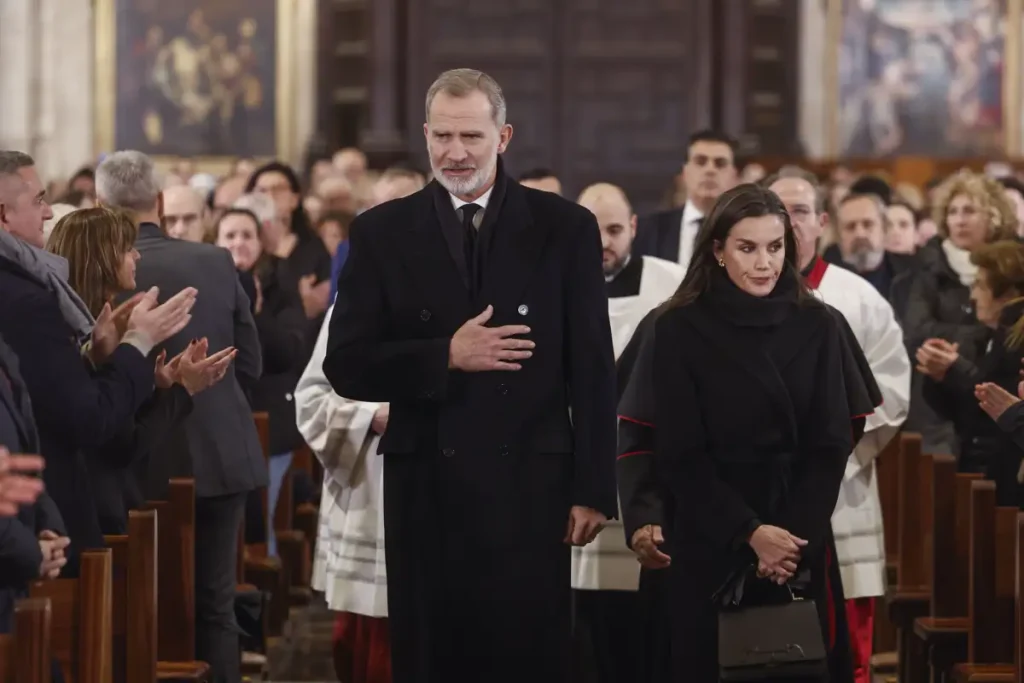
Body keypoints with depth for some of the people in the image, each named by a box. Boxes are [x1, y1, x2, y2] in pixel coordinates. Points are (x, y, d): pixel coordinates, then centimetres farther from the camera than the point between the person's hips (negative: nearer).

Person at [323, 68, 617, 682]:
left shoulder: (565, 228, 3)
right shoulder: (382, 233, 5)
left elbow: (593, 370, 2)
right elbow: (346, 365, 0)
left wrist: (593, 490, -2)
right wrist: (447, 356, -13)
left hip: (530, 487, -1)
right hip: (426, 488, 1)